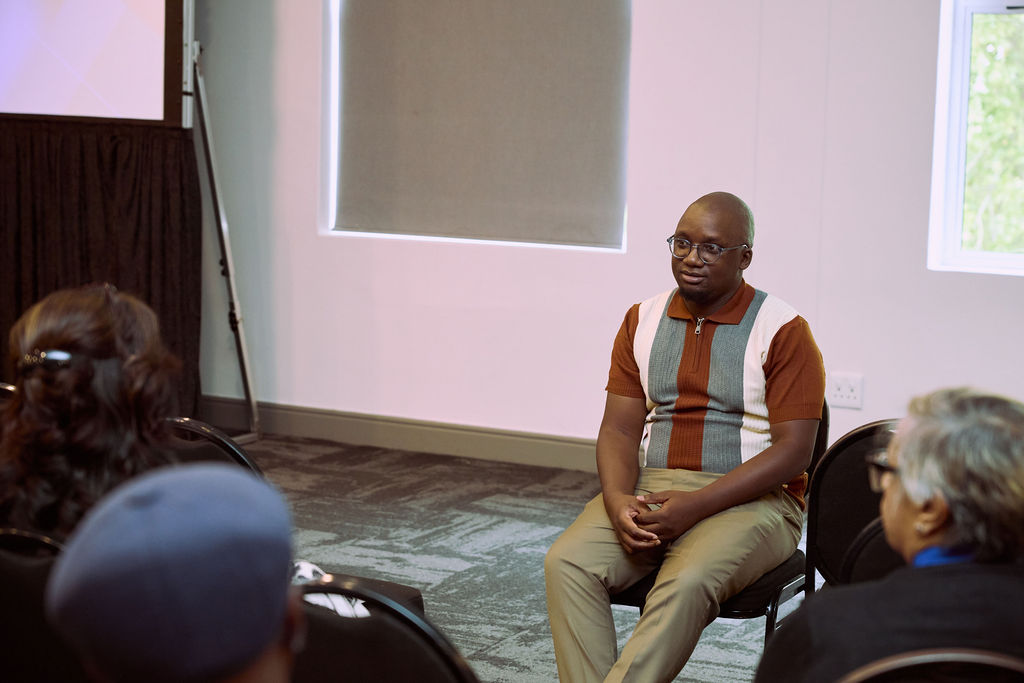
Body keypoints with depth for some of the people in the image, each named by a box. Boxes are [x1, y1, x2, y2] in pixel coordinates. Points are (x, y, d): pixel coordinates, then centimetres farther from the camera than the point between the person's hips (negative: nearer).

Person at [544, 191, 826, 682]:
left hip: (751, 500, -4)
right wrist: (617, 500, -15)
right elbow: (619, 429, 8)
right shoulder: (643, 322, 12)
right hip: (648, 489, 4)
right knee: (566, 563, -24)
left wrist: (696, 505, -20)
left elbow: (793, 451, -10)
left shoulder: (783, 332, -4)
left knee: (686, 583, -35)